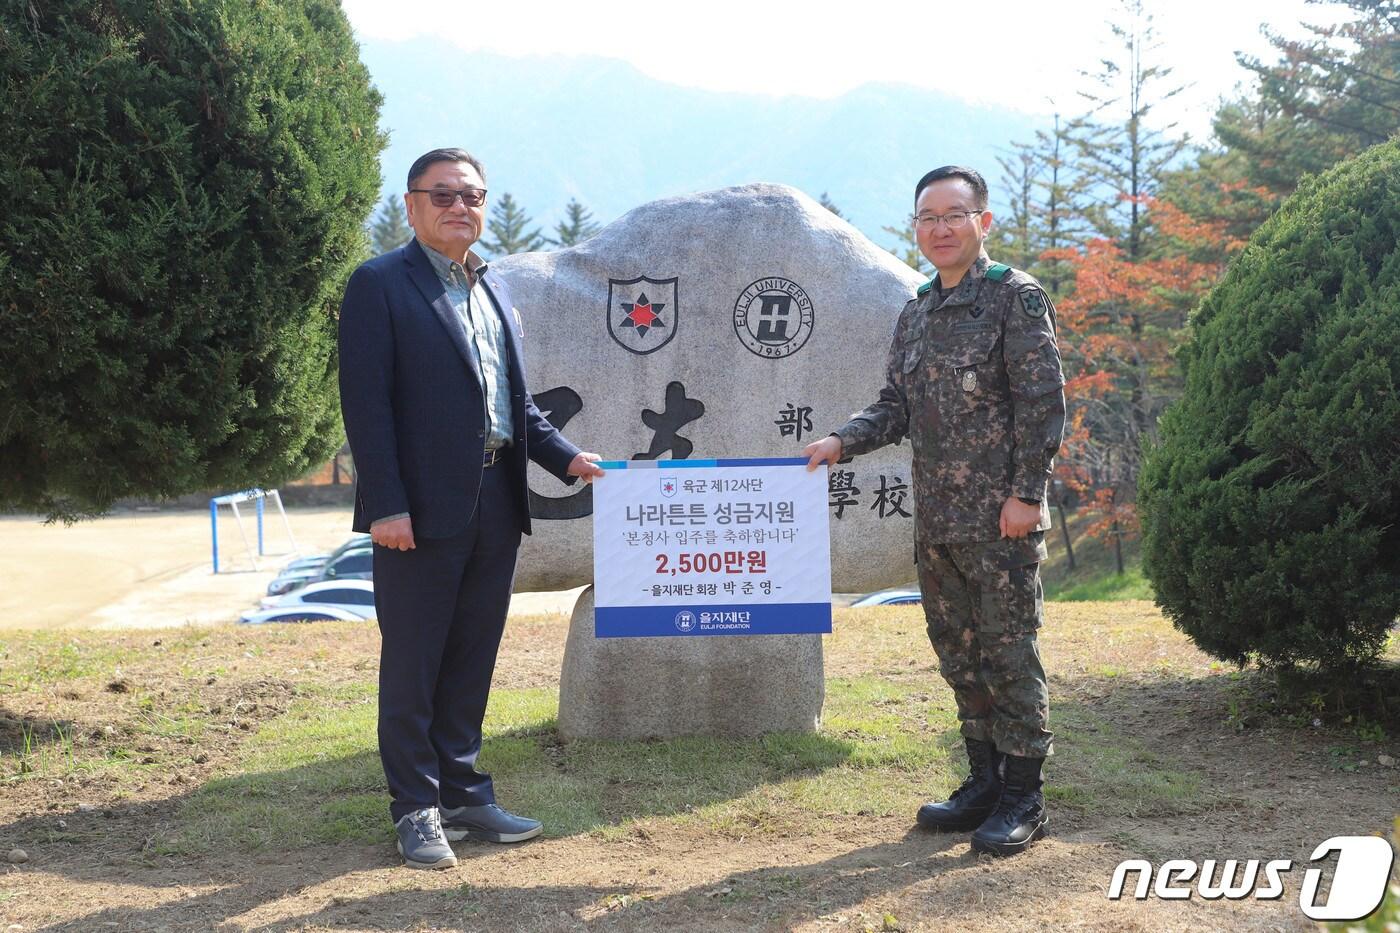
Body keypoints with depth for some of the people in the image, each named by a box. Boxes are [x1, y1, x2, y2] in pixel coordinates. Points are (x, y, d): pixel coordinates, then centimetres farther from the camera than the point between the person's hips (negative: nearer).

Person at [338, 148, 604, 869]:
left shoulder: (495, 291, 18)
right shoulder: (380, 285, -4)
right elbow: (366, 401, -10)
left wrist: (565, 457, 8)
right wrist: (386, 504, -17)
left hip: (495, 505, 7)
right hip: (421, 509, -7)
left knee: (472, 659, 13)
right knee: (412, 662, 3)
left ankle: (462, 794, 24)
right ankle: (416, 809, 13)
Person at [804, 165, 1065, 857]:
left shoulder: (1015, 296, -5)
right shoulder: (915, 314, 16)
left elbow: (1043, 400, -10)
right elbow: (897, 407, 16)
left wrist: (1026, 493, -15)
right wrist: (842, 442, -2)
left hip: (1001, 517, -7)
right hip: (936, 520, 7)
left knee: (1008, 652, -2)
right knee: (958, 651, 12)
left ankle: (1022, 798, 7)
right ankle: (985, 780, 24)